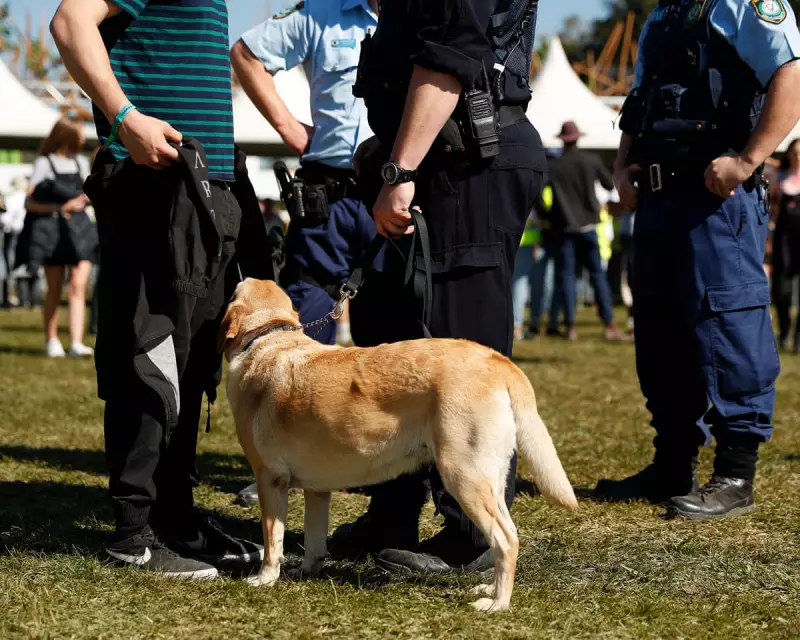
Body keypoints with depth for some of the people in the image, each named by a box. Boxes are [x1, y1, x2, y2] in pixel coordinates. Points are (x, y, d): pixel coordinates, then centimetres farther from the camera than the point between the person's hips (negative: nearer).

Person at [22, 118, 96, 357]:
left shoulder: (81, 162, 13)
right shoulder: (44, 163, -2)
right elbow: (29, 203, -7)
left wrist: (83, 201, -2)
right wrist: (54, 208, -22)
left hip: (79, 229, 3)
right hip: (52, 230, -3)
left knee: (78, 287, -11)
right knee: (54, 290, 4)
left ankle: (76, 344, -17)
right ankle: (51, 341, 20)